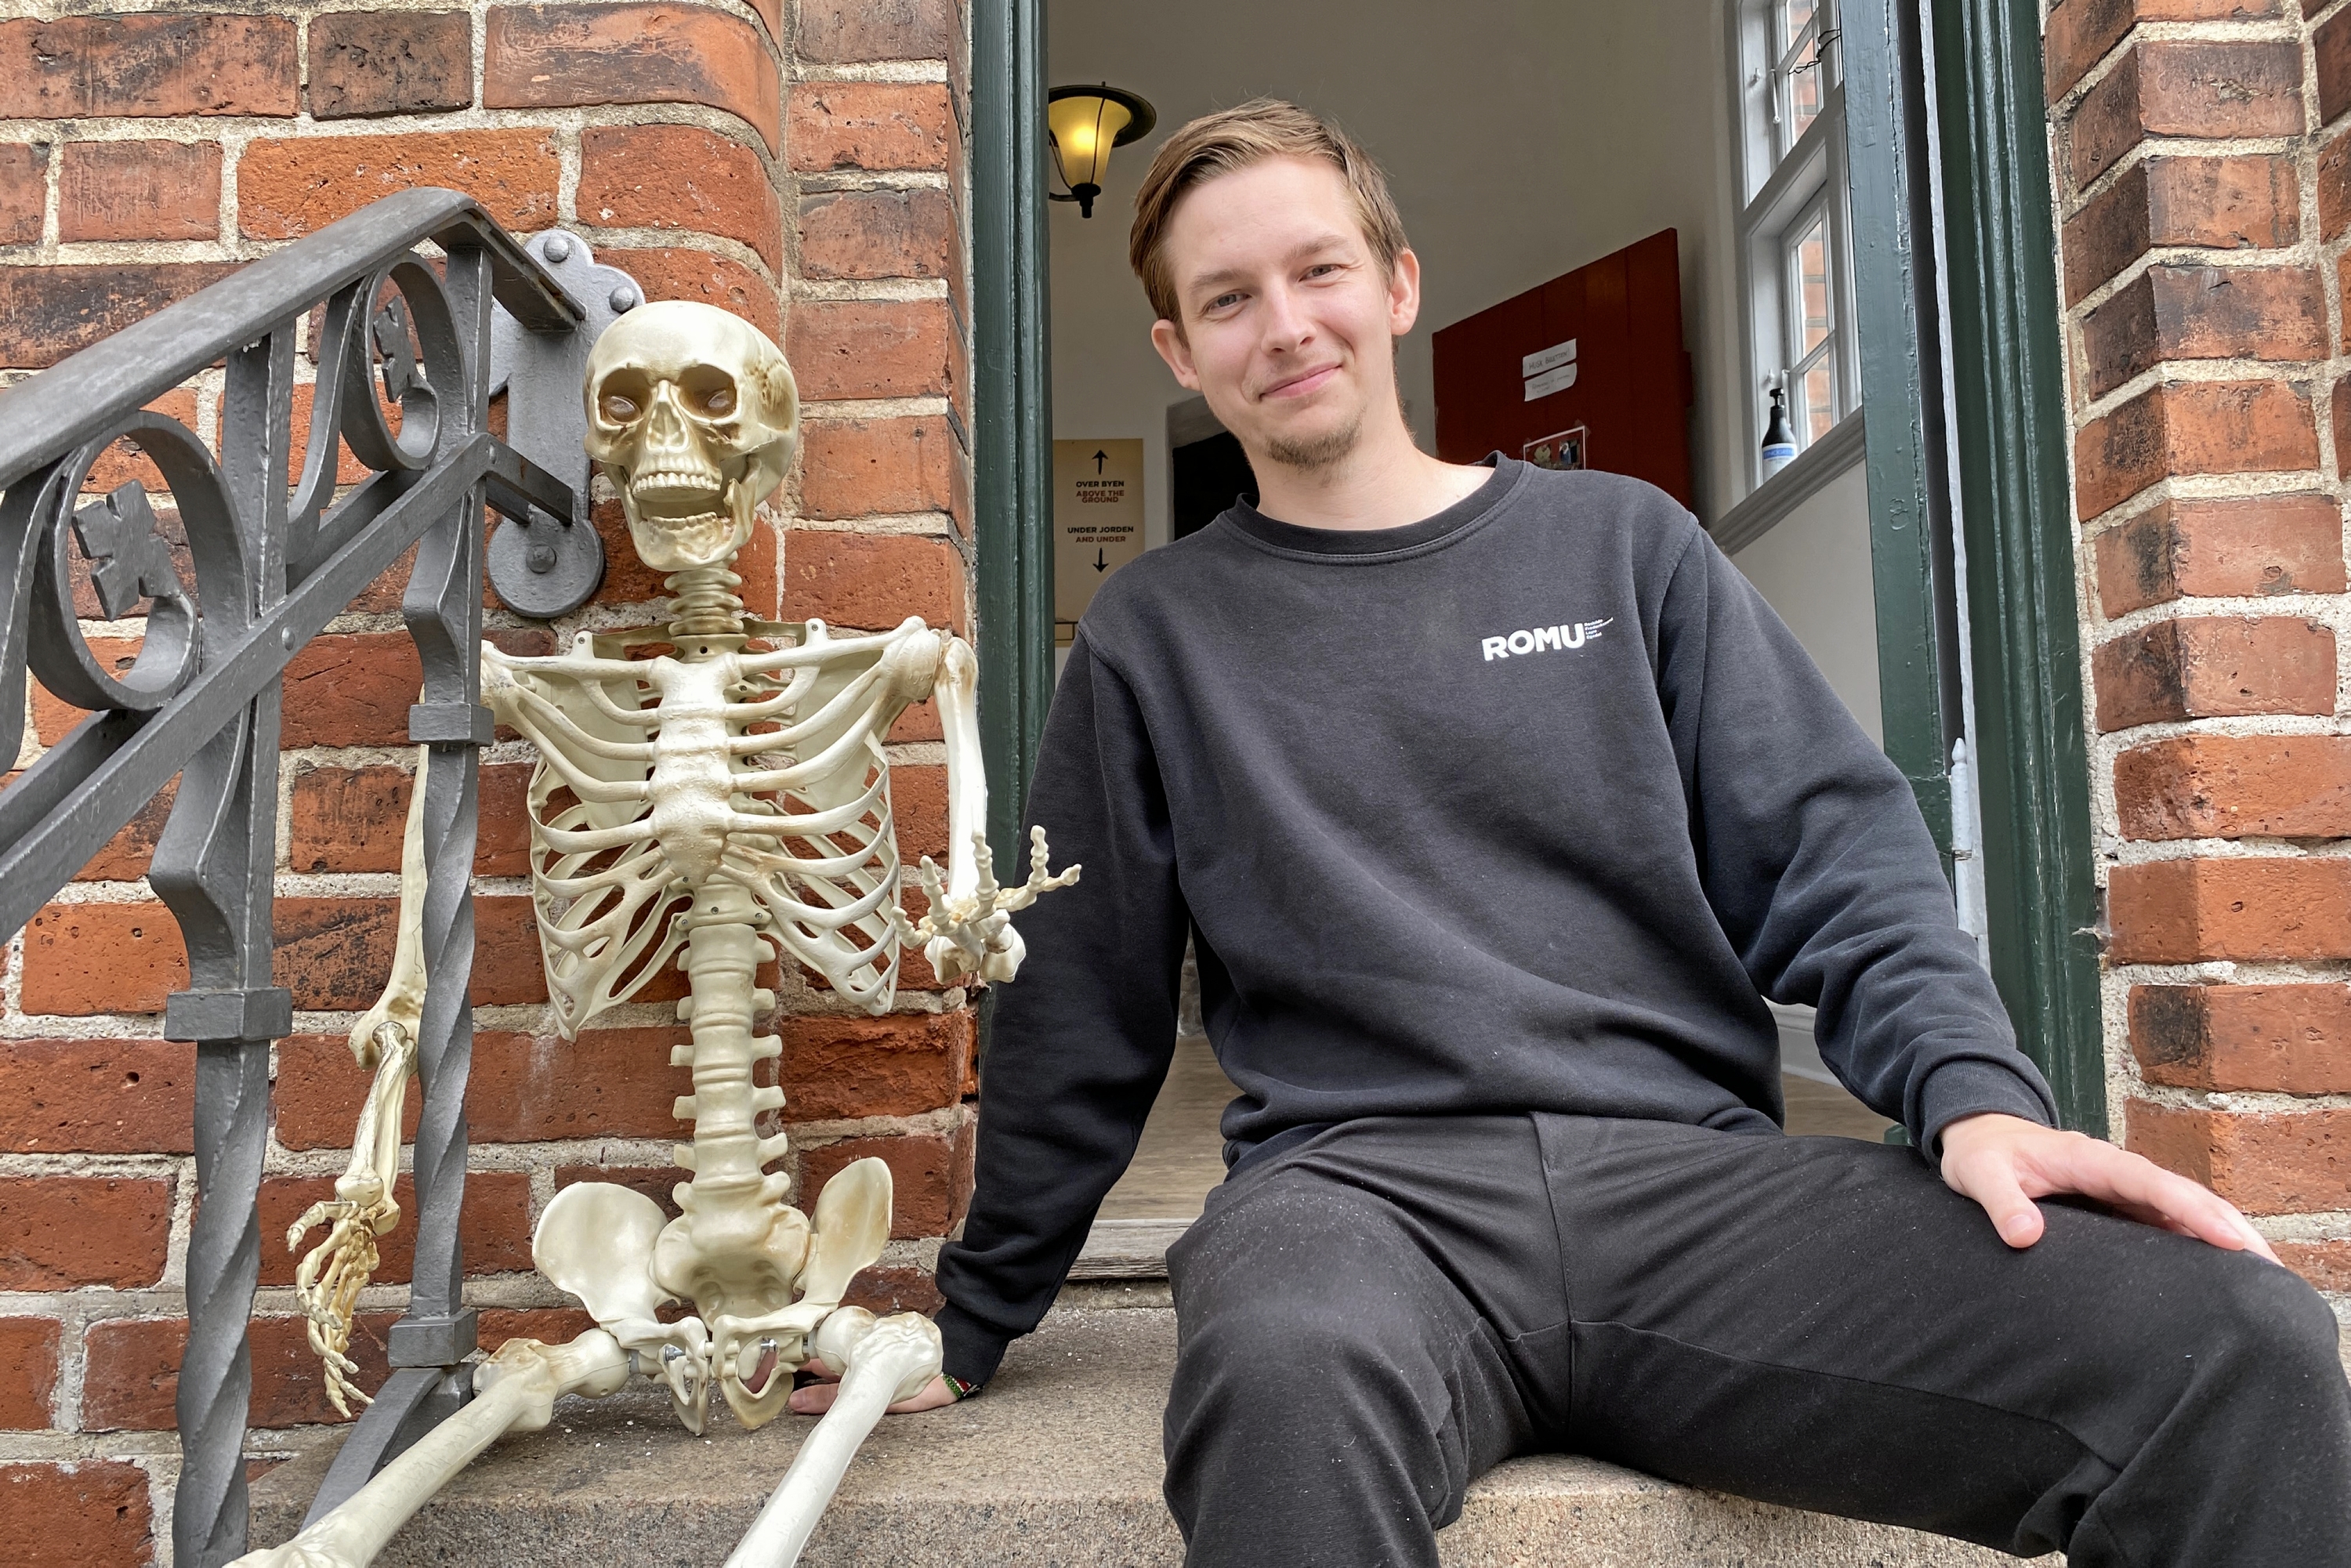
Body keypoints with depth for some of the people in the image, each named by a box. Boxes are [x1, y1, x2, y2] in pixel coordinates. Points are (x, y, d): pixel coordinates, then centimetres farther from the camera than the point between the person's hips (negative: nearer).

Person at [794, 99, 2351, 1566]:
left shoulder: (1622, 544, 14)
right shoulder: (1153, 638, 13)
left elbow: (1839, 859, 9)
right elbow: (1080, 1026, 16)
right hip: (1359, 1177, -1)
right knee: (1287, 1380, -39)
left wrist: (1978, 1093, -10)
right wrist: (969, 1326, 19)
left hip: (1693, 1166, 2)